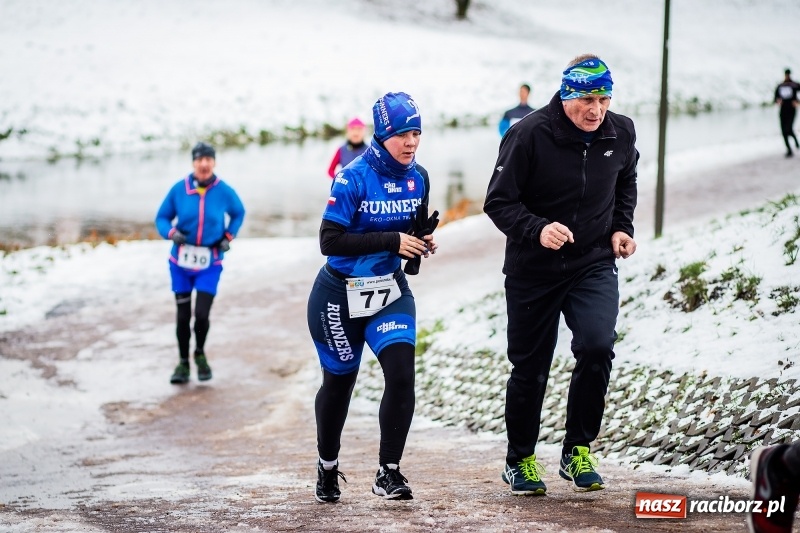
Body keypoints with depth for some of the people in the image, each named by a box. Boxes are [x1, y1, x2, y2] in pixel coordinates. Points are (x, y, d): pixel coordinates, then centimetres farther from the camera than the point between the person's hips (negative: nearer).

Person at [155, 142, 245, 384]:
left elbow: (238, 213, 13)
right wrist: (171, 233, -18)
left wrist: (228, 237, 0)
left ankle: (200, 354, 19)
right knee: (183, 315, 7)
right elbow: (162, 218, 2)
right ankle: (183, 362, 26)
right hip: (181, 261, 1)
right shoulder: (179, 189, -9)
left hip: (209, 264, -1)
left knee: (201, 314, -10)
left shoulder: (224, 191, -7)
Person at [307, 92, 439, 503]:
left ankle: (388, 472, -7)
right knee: (338, 382, 12)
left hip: (390, 291, 4)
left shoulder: (418, 178, -1)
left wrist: (421, 244, -7)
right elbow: (330, 241, -25)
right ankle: (327, 466, 36)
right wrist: (393, 241, -28)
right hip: (340, 295, -4)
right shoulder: (353, 178, -20)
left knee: (402, 374, -16)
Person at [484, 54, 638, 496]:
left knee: (597, 346, -21)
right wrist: (538, 229, -29)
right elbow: (499, 202, -13)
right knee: (529, 368, 7)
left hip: (593, 265, 2)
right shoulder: (528, 136, -17)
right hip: (533, 271, -2)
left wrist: (621, 227, 4)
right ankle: (520, 461, 28)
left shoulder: (620, 134, -3)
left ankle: (578, 452, -4)